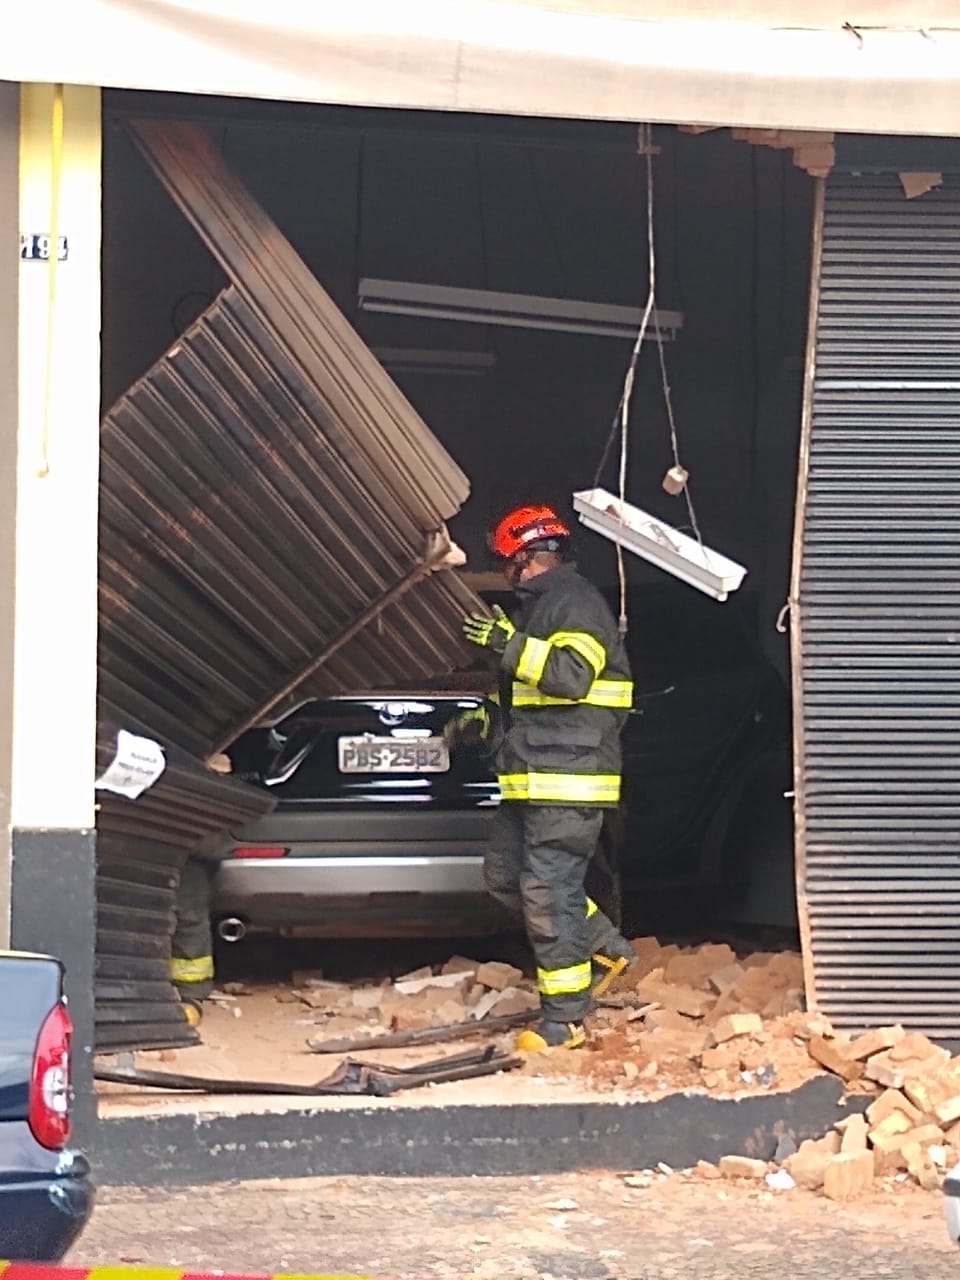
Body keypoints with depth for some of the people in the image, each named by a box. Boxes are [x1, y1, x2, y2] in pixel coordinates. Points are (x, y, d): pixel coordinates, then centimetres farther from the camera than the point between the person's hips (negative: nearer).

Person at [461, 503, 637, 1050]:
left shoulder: (576, 602, -11)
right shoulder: (542, 604, 21)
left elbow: (573, 675, -26)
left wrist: (512, 645, -25)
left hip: (568, 780, -11)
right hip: (535, 777, 11)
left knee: (548, 892, -10)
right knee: (505, 875, 13)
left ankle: (565, 1020, -5)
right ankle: (606, 948, 21)